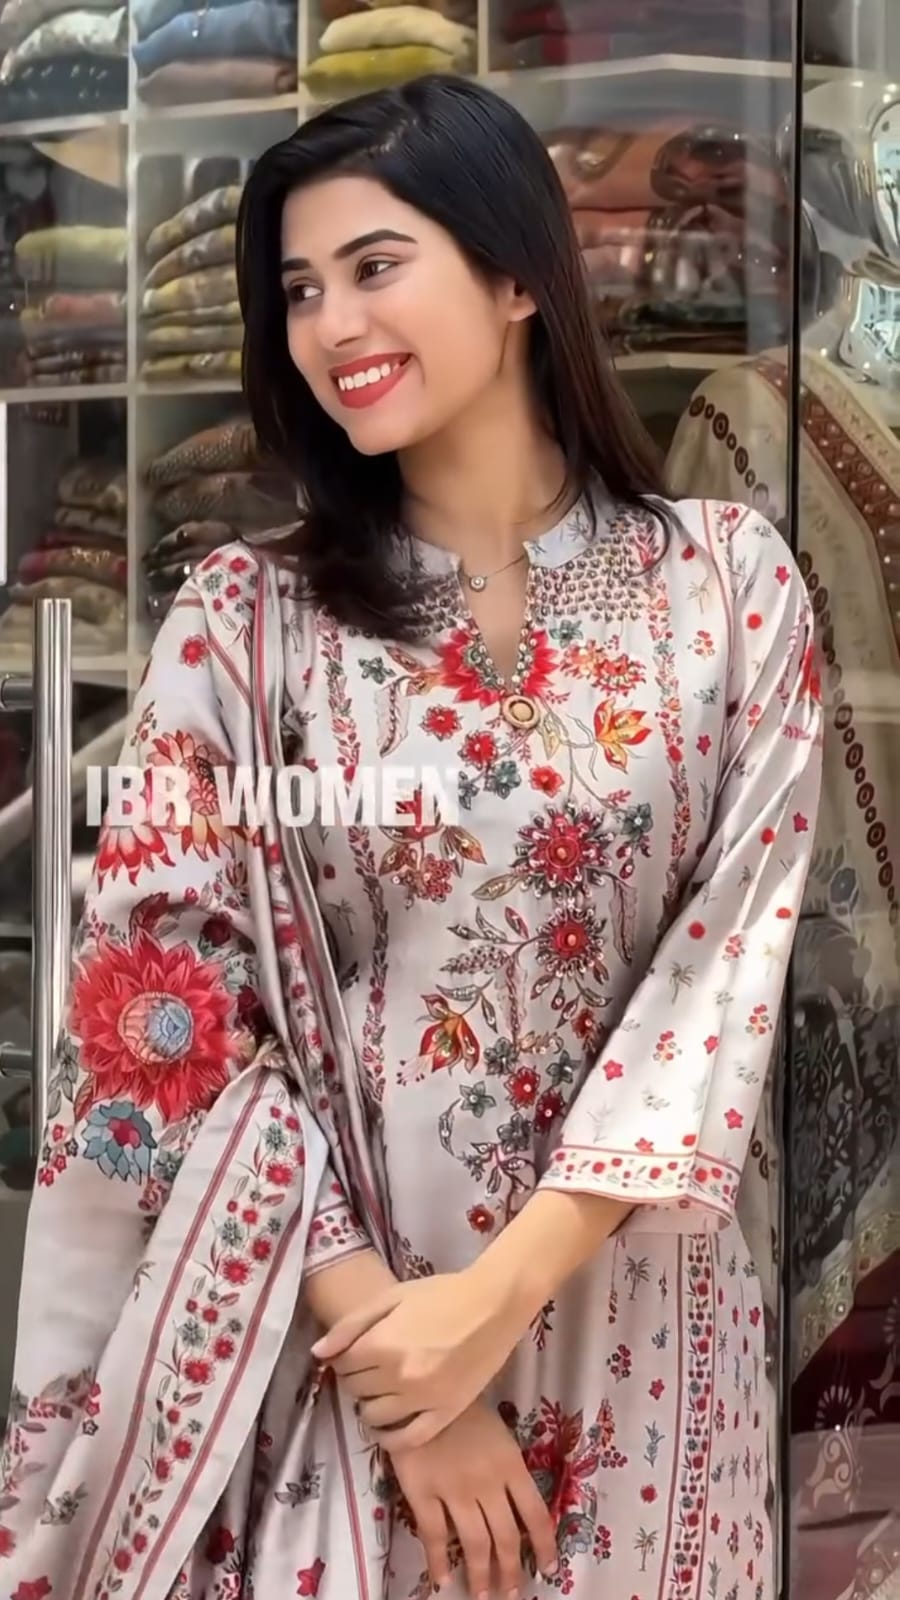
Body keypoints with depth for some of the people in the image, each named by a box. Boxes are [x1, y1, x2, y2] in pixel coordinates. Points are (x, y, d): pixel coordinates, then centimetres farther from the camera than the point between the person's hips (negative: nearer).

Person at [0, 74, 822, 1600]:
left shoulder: (726, 581, -3)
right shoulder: (241, 620, -4)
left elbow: (735, 960, -8)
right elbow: (178, 1009, -7)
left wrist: (503, 1292, -17)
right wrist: (383, 1344, -15)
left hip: (626, 1309, 1)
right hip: (327, 1316, 0)